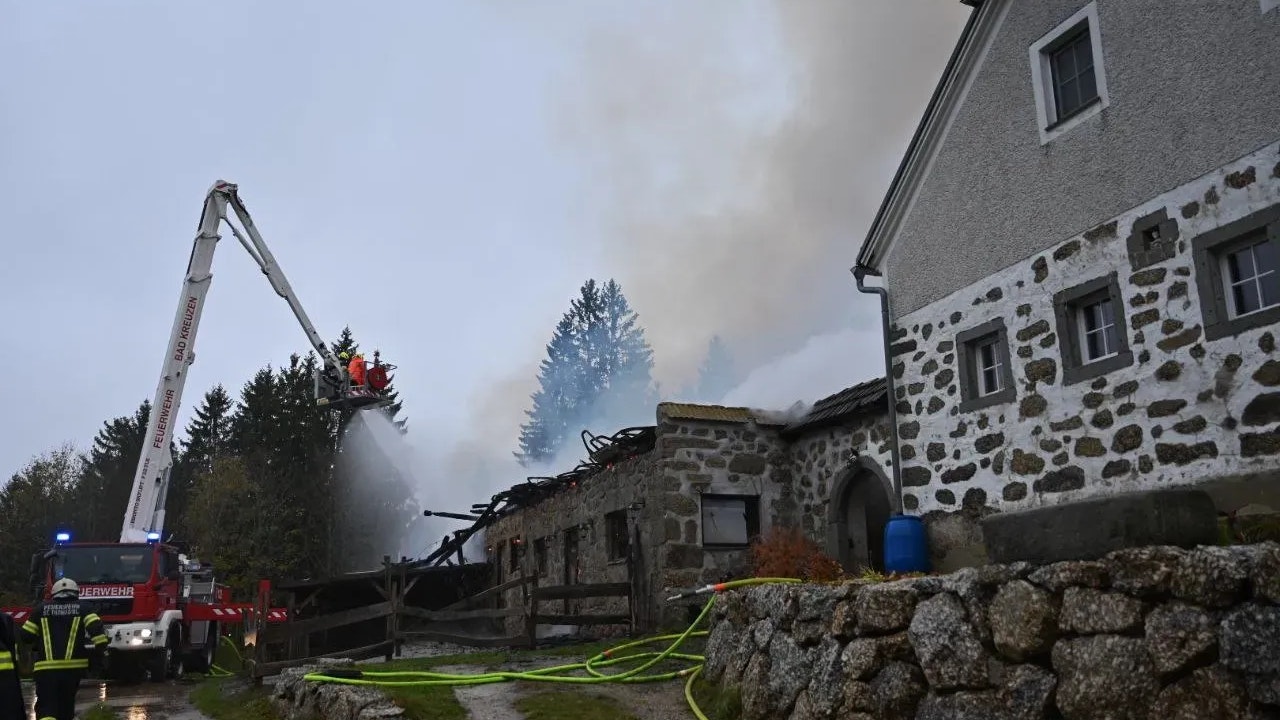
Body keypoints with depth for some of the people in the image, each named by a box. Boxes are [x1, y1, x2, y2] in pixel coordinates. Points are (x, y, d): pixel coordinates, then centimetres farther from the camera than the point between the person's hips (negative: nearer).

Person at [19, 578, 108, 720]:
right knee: (66, 705, 18)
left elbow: (26, 636, 11)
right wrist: (101, 646, -7)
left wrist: (37, 645, 30)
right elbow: (95, 626, -12)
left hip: (46, 667, -1)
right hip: (73, 666, 1)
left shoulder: (41, 609, 9)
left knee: (46, 708, -4)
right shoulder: (81, 608, 5)